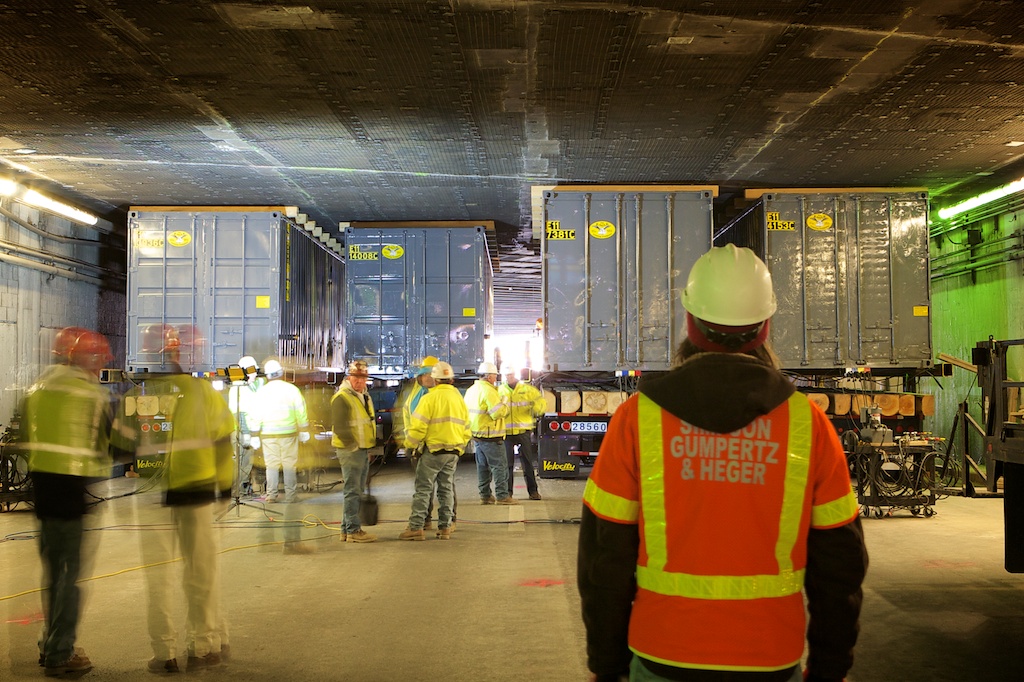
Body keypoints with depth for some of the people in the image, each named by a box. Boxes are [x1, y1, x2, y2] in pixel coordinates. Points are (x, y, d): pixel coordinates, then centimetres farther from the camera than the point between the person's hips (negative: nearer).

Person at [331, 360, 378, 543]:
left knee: (357, 491, 13)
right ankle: (353, 531, -4)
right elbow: (339, 427, -17)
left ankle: (347, 529, 20)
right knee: (352, 491, -7)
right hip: (350, 450, -10)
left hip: (363, 450, 10)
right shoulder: (342, 397, -12)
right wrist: (353, 446, -19)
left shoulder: (365, 396, 17)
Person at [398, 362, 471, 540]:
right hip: (453, 452, 6)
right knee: (447, 489, 12)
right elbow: (466, 429, 15)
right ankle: (445, 527, 12)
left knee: (423, 489, -1)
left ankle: (416, 527, -3)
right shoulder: (459, 399, 10)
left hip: (433, 449, -6)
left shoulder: (430, 398, -11)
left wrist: (411, 444, 1)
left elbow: (418, 427, -14)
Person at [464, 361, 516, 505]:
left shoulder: (471, 390, 13)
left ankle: (485, 495, 18)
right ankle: (502, 496, -4)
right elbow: (498, 412, -23)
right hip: (490, 437, -9)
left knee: (483, 466, 14)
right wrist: (505, 405, -5)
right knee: (499, 466, -4)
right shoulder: (488, 391, -17)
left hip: (476, 434, 9)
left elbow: (467, 411, 20)